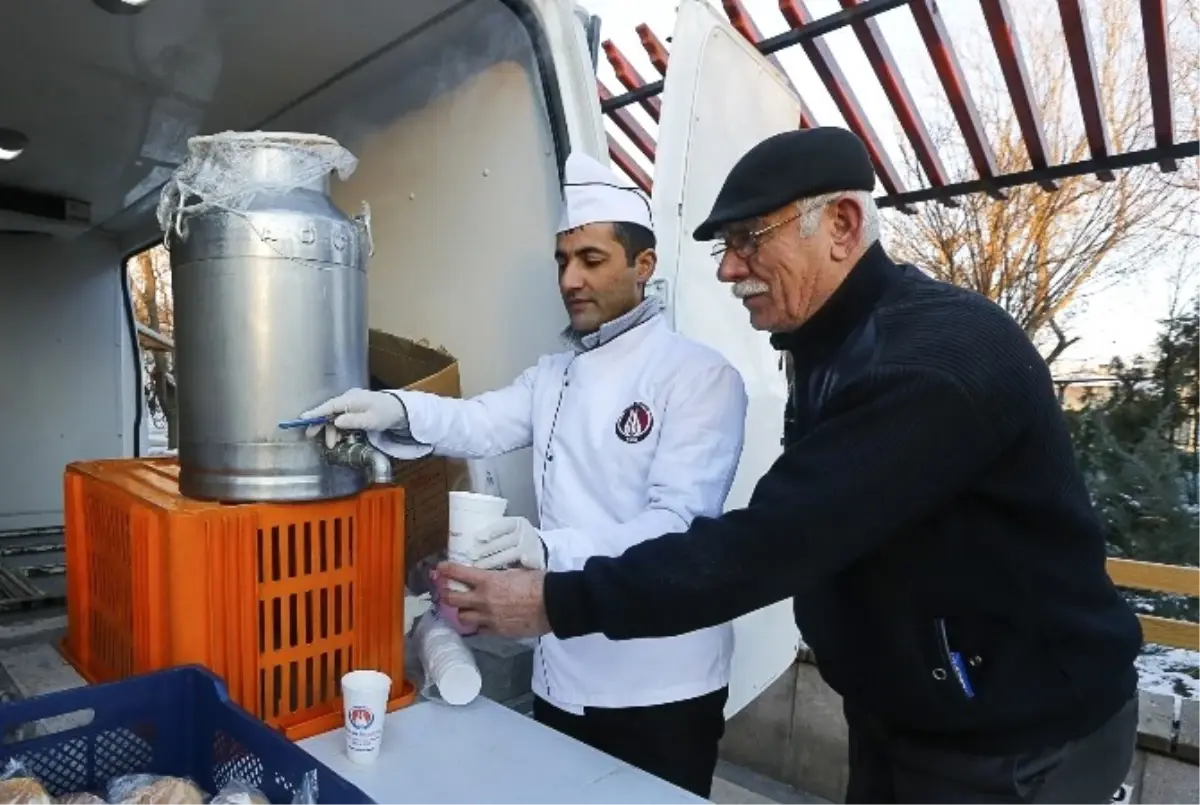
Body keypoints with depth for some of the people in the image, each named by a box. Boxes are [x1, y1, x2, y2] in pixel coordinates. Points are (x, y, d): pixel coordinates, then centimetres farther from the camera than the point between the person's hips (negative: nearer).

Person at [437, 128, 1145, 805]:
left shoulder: (937, 356, -27)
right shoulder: (839, 344, 4)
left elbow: (778, 541, -33)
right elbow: (794, 532, 6)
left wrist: (558, 603, -28)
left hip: (1022, 741, -7)